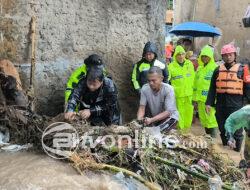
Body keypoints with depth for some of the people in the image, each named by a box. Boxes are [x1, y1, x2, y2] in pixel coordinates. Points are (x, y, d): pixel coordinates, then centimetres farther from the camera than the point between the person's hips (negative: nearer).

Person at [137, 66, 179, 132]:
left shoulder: (168, 89, -25)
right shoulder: (145, 88, -16)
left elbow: (168, 112, -26)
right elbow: (142, 107, -11)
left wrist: (151, 120, -38)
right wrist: (139, 120, -31)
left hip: (170, 116, -4)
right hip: (154, 117, 4)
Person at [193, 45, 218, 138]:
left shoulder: (215, 68, -7)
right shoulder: (199, 68, 13)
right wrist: (195, 99, 13)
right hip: (200, 99, 7)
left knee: (211, 120, -4)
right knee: (203, 119, 14)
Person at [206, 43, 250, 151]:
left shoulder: (241, 70, 2)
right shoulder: (218, 70, 9)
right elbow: (212, 88, 9)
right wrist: (209, 103, 3)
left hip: (236, 106, -3)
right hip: (220, 105, 3)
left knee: (236, 131, 1)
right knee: (223, 129, 14)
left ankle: (238, 150, 17)